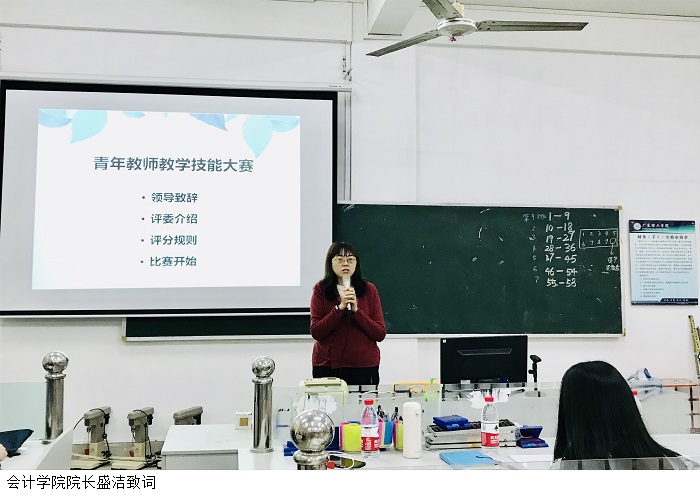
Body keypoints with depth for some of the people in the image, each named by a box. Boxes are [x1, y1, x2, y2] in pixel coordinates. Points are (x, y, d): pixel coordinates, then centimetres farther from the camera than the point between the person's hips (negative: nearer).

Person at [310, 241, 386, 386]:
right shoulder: (321, 290, 1)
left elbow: (380, 334, -2)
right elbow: (316, 333, -7)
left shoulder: (369, 290, 4)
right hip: (327, 367, -1)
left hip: (364, 366, 1)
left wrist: (356, 310, -15)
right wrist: (340, 307, -17)